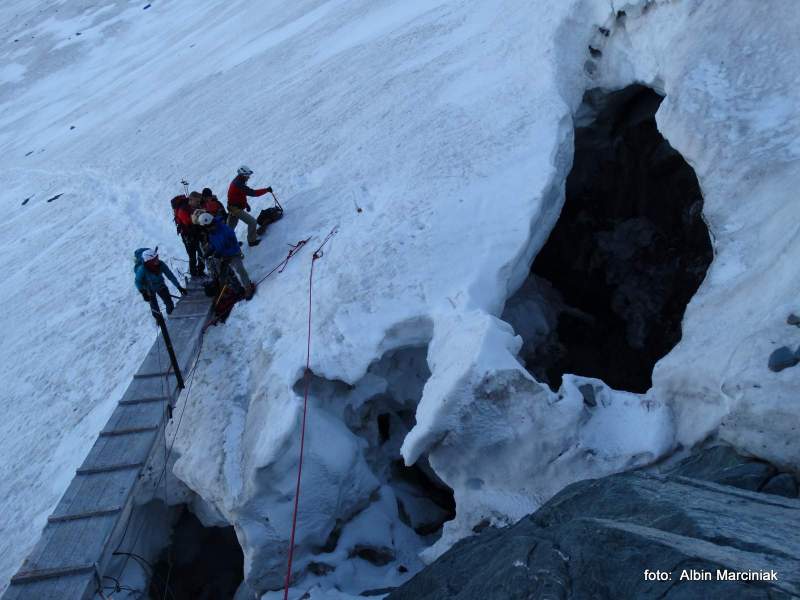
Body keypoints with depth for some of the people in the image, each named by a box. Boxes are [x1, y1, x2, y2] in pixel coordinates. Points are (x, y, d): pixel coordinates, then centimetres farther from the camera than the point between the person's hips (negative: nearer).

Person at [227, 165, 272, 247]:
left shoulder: (236, 182, 6)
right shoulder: (239, 185, -25)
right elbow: (253, 193, -29)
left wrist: (246, 204, 10)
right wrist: (266, 190, -24)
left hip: (232, 207, 10)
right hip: (236, 209, -10)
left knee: (230, 227, 22)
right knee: (252, 222, -4)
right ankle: (252, 240, 7)